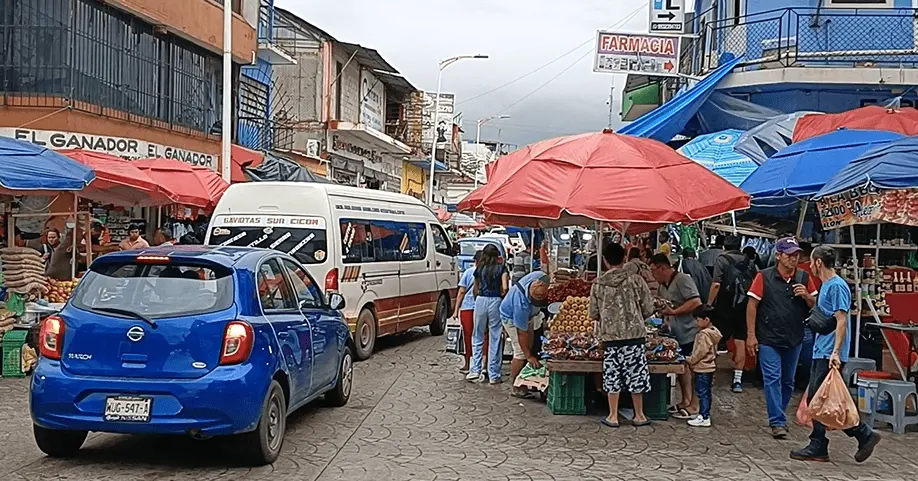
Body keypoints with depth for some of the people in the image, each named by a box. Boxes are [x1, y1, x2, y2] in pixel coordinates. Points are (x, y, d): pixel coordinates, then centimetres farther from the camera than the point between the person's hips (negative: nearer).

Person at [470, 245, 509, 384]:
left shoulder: (479, 269, 7)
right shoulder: (501, 268, 0)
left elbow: (475, 289, 13)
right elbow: (505, 288, -11)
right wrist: (502, 294, 9)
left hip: (480, 300, 2)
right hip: (495, 301, -2)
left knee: (478, 337, 13)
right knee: (495, 339, 3)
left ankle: (475, 369, 7)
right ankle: (493, 375, 5)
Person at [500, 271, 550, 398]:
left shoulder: (541, 278, -30)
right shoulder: (522, 303, -44)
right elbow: (522, 333, -34)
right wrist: (529, 356, -28)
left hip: (526, 316, 8)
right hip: (511, 318, -8)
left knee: (529, 347, 11)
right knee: (521, 353, -12)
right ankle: (516, 388, -2)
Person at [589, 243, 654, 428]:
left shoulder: (598, 284, 0)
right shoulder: (636, 280, -5)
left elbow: (593, 314, 5)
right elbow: (648, 309, -1)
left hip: (610, 336, 1)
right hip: (634, 334, -1)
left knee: (612, 375, 9)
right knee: (636, 374, 9)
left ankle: (613, 416, 14)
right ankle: (639, 415, 19)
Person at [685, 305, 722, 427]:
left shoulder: (704, 334, -20)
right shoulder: (713, 331, 11)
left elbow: (701, 352, -22)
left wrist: (690, 361, -9)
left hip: (703, 369, -10)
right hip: (709, 367, 10)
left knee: (702, 393, -5)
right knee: (706, 392, 16)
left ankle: (704, 418, -2)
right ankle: (705, 414, 24)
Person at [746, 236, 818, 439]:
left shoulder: (804, 278, 3)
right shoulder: (764, 277, -6)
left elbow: (816, 307, 10)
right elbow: (752, 305, -5)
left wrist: (806, 296, -13)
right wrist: (751, 335, -9)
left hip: (794, 339, 4)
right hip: (769, 339, -4)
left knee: (788, 381, 14)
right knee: (773, 379, -8)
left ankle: (777, 415, 30)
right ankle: (777, 422, -6)